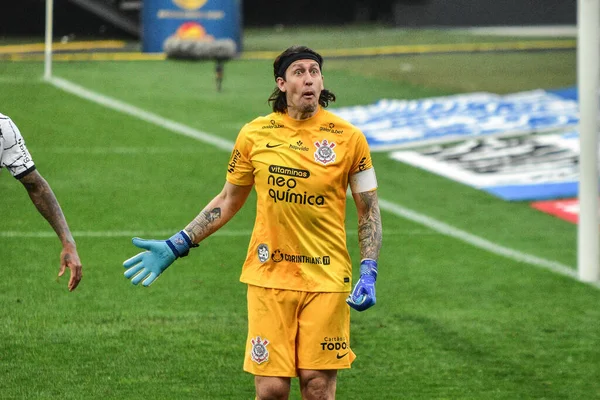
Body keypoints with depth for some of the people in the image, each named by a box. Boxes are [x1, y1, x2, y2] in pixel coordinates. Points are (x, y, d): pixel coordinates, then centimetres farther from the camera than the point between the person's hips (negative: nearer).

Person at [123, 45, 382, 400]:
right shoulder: (254, 135, 3)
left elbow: (369, 211, 4)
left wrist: (368, 274, -7)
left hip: (326, 277, -1)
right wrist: (176, 246, 11)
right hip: (269, 274, 1)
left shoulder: (348, 138, -2)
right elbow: (228, 201, 15)